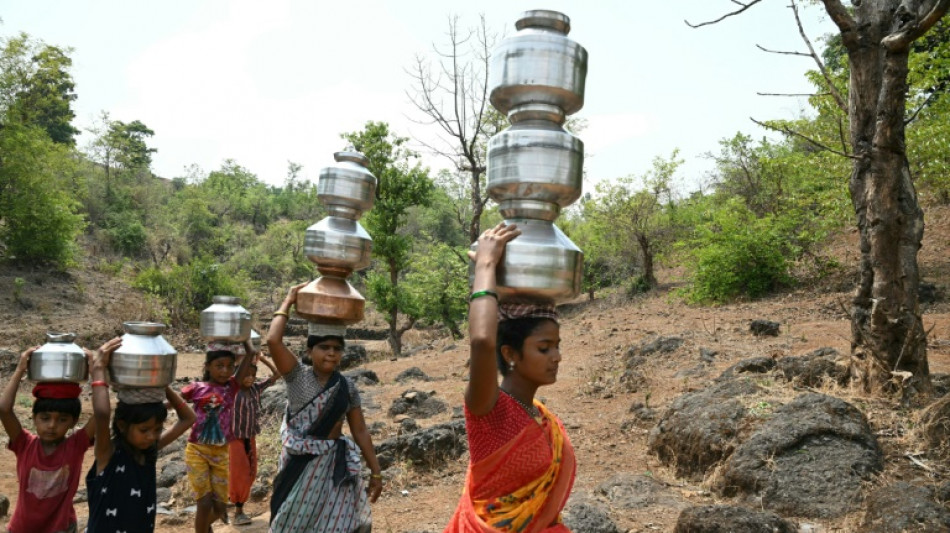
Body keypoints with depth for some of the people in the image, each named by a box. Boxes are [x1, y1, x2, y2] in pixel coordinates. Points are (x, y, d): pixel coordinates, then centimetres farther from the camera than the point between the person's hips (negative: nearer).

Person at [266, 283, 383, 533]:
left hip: (334, 467, 1)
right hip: (300, 465, -1)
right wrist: (288, 302, -11)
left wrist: (375, 472, 3)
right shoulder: (298, 377, -6)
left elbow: (360, 431, 4)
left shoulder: (347, 387, 0)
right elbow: (273, 340, -21)